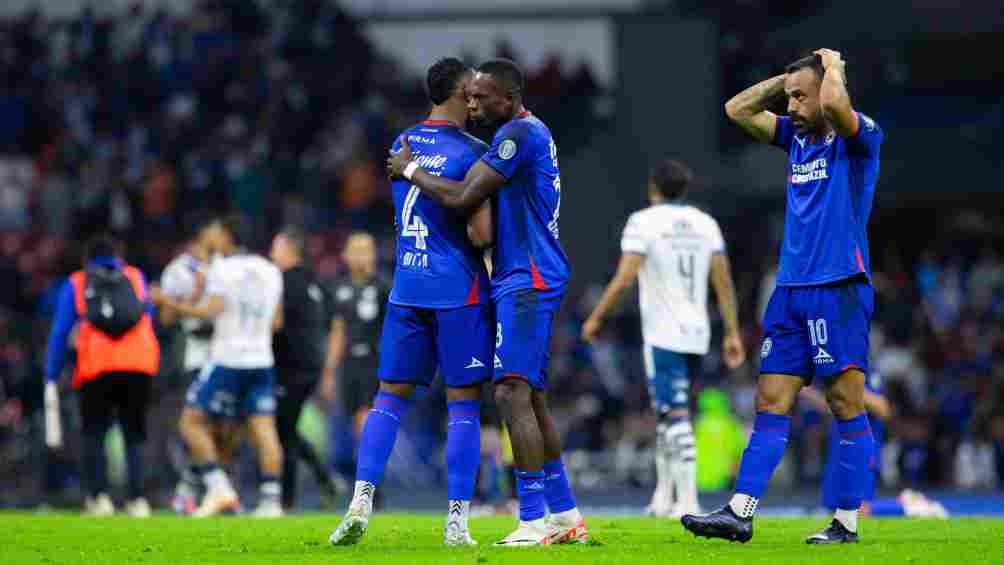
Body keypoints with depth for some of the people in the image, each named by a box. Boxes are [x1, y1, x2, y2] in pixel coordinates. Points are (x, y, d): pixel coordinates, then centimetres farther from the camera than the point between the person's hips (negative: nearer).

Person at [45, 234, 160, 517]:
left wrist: (51, 379, 9)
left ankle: (99, 496, -3)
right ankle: (137, 499, 0)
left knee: (94, 434, 12)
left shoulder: (75, 284, 15)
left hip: (97, 368, -1)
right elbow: (150, 321, 19)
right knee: (135, 434, 11)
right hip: (138, 366, 1)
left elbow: (59, 334, 9)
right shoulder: (136, 278, 19)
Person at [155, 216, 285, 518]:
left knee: (192, 422, 4)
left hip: (227, 360, -6)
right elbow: (276, 321, 15)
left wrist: (172, 304, -14)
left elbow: (214, 310, -19)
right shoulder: (270, 271, 12)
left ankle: (219, 488, -6)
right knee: (264, 430, 2)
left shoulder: (221, 269, -7)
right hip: (261, 360, 6)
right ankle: (272, 499, -4)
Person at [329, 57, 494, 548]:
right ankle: (457, 521, 0)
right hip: (458, 289, -5)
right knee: (463, 403, 1)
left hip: (406, 288, 5)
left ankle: (361, 501, -5)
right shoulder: (472, 152, -9)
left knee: (391, 394, 9)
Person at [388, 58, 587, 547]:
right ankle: (566, 516, 18)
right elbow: (485, 202, 24)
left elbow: (462, 198, -18)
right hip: (526, 279, 11)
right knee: (532, 399, 13)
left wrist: (410, 171, -3)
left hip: (526, 282, -11)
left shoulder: (519, 134, -14)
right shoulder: (531, 133, 18)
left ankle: (533, 522, -19)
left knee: (512, 393, -15)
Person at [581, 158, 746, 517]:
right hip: (696, 332, 6)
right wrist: (732, 333, 8)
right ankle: (664, 495, 19)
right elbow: (724, 282, 5)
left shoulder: (644, 222, -7)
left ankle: (687, 499, -14)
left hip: (663, 334, -6)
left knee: (675, 416, -7)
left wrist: (596, 318, -3)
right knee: (665, 410, 18)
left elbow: (624, 279, -14)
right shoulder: (705, 224, 8)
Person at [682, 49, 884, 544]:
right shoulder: (797, 136, 15)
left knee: (847, 405, -4)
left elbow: (834, 103, -28)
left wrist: (832, 64, -8)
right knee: (771, 404, 2)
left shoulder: (858, 138, -7)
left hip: (840, 290, -7)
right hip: (790, 293, 7)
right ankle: (739, 513, -1)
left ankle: (847, 522, 0)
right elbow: (738, 109, 21)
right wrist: (789, 76, 12)